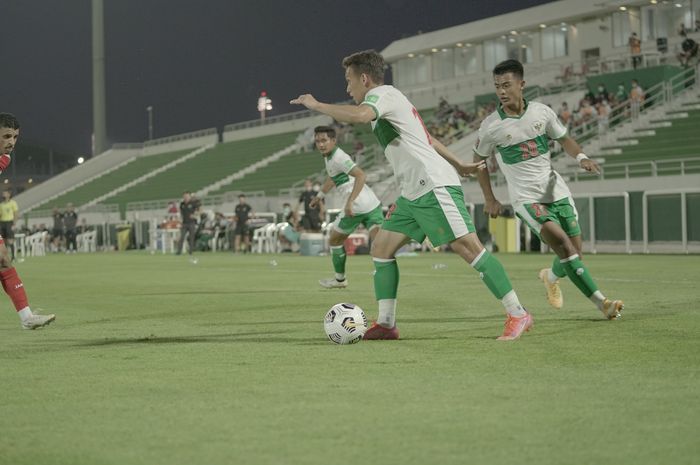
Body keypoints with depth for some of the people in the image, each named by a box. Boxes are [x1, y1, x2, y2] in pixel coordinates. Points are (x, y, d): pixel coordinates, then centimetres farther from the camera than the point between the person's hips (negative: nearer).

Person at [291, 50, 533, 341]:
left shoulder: (383, 94, -6)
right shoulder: (389, 100, 24)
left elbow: (360, 116, -30)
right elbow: (426, 140, 31)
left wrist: (316, 105, -19)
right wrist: (458, 166, 36)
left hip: (435, 186, -10)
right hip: (414, 194, 10)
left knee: (468, 247, -12)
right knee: (381, 248, 6)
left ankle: (518, 315, -10)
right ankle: (386, 323, 6)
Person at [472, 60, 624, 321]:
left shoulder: (541, 112, -1)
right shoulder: (491, 127, -8)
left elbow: (563, 138, 14)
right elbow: (479, 159, 8)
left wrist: (581, 157, -6)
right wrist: (490, 199, 7)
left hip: (557, 191, 4)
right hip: (526, 198, -4)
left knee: (574, 254, 5)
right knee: (560, 240, -25)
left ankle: (551, 277, 41)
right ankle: (601, 302, -22)